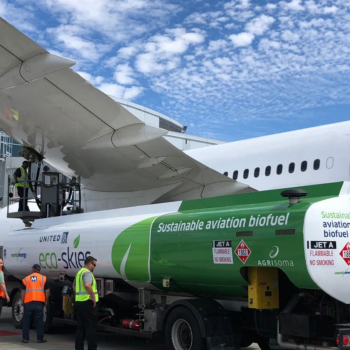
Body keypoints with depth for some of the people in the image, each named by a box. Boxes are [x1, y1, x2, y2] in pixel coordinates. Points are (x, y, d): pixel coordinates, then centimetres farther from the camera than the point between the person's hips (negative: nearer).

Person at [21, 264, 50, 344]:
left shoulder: (26, 279, 9)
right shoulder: (43, 278, 6)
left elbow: (23, 292, 5)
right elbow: (47, 291, 2)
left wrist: (22, 301, 12)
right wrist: (46, 301, 10)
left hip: (28, 302, 1)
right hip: (39, 302, -1)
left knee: (26, 320, 9)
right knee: (39, 321, 4)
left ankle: (25, 338, 9)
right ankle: (40, 338, 5)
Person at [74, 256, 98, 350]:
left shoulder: (79, 272, 18)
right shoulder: (87, 273, -13)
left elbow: (74, 286, 31)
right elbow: (87, 285, -32)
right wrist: (93, 297, -23)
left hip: (79, 302, 9)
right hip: (87, 303, -9)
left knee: (80, 327, 12)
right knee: (91, 327, -5)